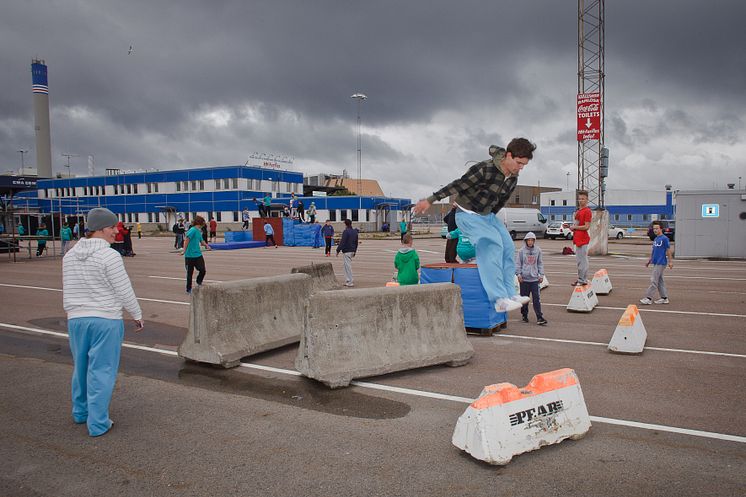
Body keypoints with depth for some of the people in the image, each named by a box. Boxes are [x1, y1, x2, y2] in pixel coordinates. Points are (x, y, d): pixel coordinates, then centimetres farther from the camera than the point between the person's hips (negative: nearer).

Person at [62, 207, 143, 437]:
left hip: (76, 319, 6)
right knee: (101, 370, 3)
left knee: (81, 366, 21)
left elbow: (67, 292, 11)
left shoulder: (70, 256, 5)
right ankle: (97, 423, 10)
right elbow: (124, 291, -12)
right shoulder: (109, 256, -15)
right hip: (106, 320, -6)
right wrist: (137, 315, 1)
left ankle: (80, 411, 38)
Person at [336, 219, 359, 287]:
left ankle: (350, 282, -5)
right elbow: (356, 242, 18)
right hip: (352, 251, 8)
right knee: (347, 265, 15)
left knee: (348, 266, -5)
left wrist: (338, 250, -12)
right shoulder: (355, 232, 12)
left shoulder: (346, 232, -14)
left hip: (346, 251, -8)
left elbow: (342, 242, -17)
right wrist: (355, 251, 26)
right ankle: (347, 281, 17)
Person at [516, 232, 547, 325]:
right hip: (524, 279, 0)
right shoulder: (521, 251, 0)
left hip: (534, 278, 0)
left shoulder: (538, 250, 4)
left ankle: (539, 317, -3)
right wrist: (518, 274, -6)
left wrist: (541, 274, 5)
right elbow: (518, 263, 3)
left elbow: (540, 263, 10)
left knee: (537, 298, -4)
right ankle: (525, 315, 21)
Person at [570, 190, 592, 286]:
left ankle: (583, 280, -3)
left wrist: (574, 227, -9)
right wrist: (572, 227, 9)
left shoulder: (587, 211, -12)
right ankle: (580, 279, 23)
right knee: (579, 259, 15)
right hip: (578, 238, 10)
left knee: (582, 260, -7)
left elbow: (586, 227, -17)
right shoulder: (578, 210, 16)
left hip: (583, 239, -10)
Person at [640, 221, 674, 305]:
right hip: (656, 262, 9)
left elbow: (668, 250, -9)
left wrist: (670, 261, -10)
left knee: (654, 280, -9)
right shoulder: (655, 239, 14)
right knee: (660, 280, 12)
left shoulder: (664, 239, -10)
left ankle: (648, 298, -8)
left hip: (661, 263, -8)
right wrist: (649, 260, 20)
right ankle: (664, 298, 19)